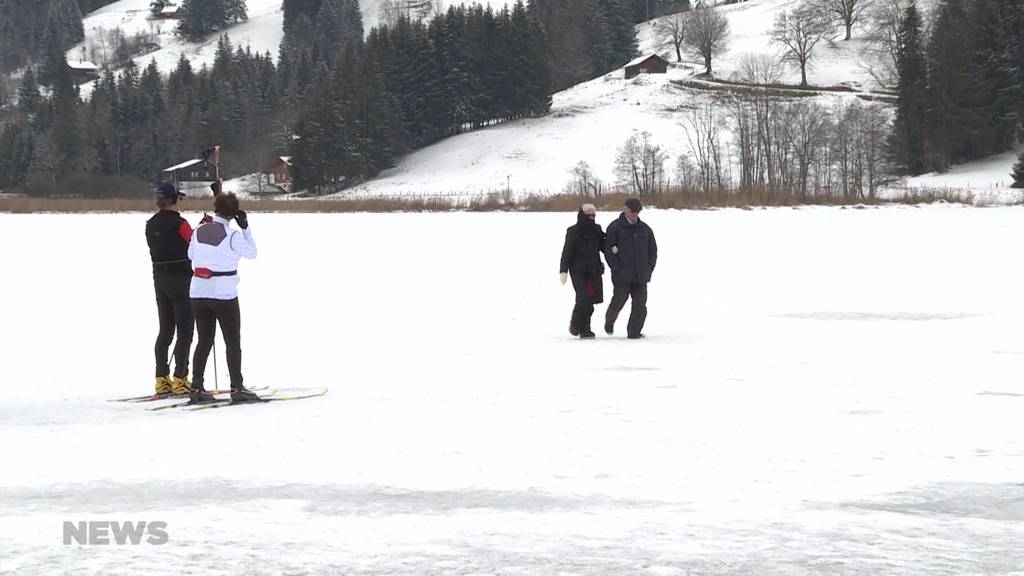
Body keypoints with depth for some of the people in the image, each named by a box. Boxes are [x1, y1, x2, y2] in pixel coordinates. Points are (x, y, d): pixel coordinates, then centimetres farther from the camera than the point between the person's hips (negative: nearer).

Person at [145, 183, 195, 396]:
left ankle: (162, 379, 10)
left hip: (160, 279, 7)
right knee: (185, 331, -2)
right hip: (181, 279, -7)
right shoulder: (179, 224, -16)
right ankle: (180, 378, -6)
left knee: (165, 330, 12)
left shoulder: (151, 225, 5)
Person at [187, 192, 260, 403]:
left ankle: (197, 388, 8)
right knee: (233, 342, 4)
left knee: (204, 341, 12)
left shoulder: (198, 232, 1)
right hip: (224, 294, -5)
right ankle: (237, 388, 1)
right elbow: (251, 253, 0)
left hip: (199, 293, 5)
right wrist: (246, 228, 2)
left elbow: (191, 255, 15)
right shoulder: (232, 235, -14)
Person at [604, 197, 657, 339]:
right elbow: (608, 249, -4)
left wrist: (649, 268, 7)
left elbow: (653, 250, 19)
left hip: (641, 276, 4)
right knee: (619, 300, -2)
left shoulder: (645, 229, 12)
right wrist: (617, 268, -10)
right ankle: (609, 320, 27)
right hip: (622, 275, -4)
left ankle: (634, 331, 5)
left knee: (640, 304, -2)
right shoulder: (615, 227, -1)